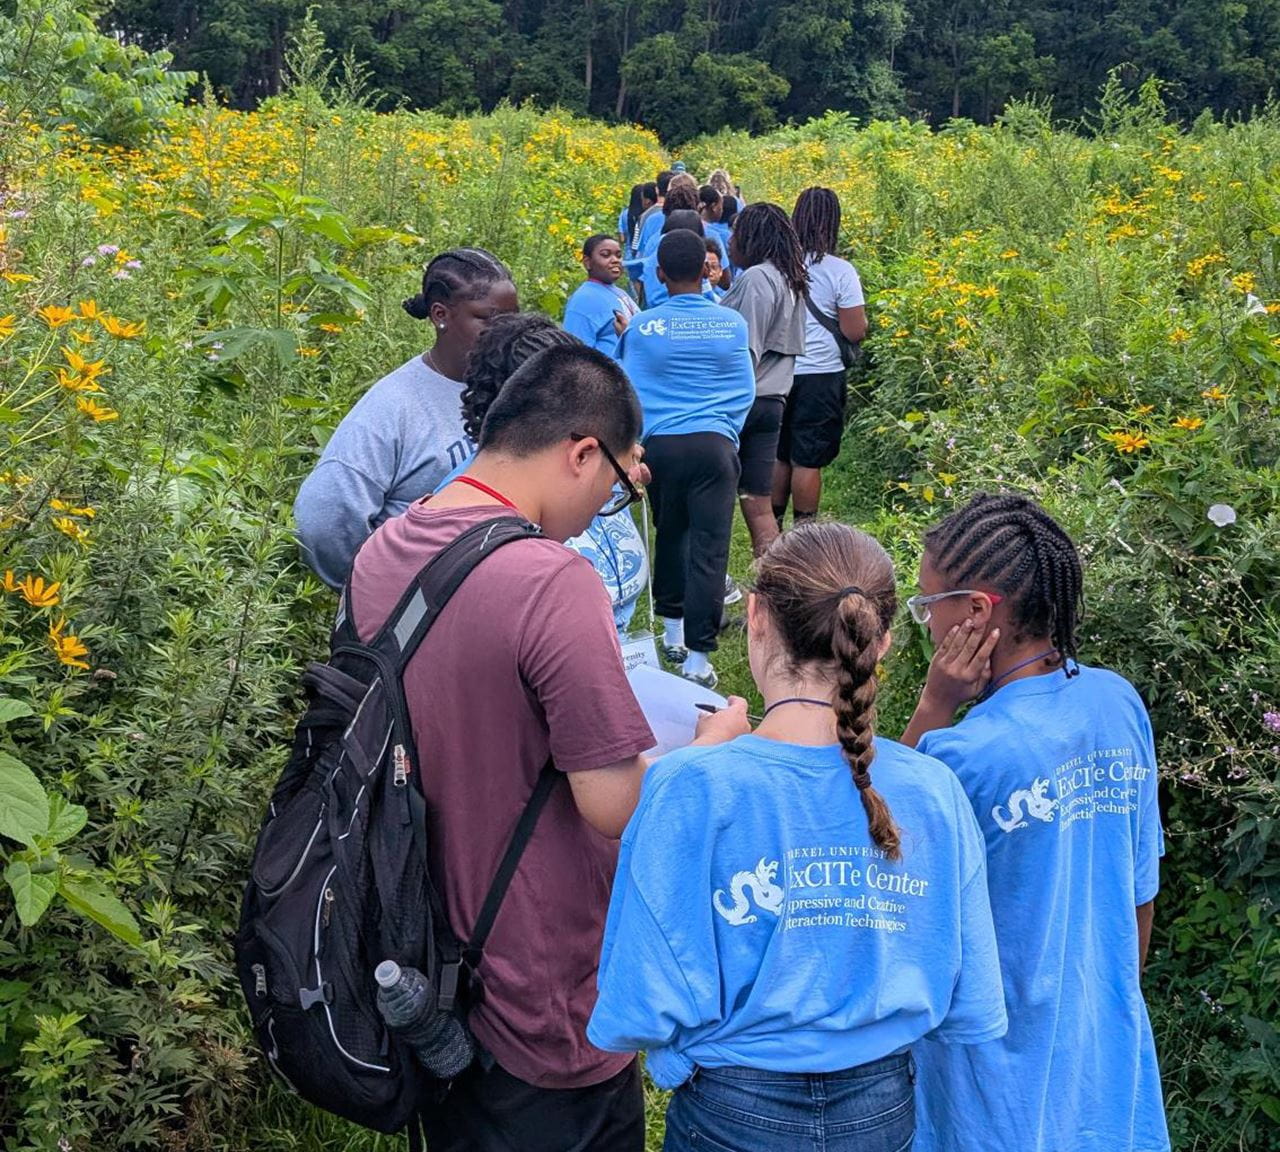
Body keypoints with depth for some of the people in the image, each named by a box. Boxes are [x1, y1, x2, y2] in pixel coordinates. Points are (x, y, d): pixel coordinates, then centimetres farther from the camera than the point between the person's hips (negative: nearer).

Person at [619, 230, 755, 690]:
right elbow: (745, 392, 10)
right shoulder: (731, 324, 2)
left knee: (669, 535, 21)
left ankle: (672, 630, 33)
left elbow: (629, 392, 9)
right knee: (709, 548, -2)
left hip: (660, 444, 1)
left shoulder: (643, 327, -1)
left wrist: (637, 447, 24)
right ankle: (698, 656, -5)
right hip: (715, 443, -1)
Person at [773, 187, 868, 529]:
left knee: (778, 455, 16)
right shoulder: (840, 271, -12)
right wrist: (861, 317, 9)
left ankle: (772, 529, 25)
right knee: (808, 459, 3)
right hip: (820, 376, -4)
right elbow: (855, 332, -12)